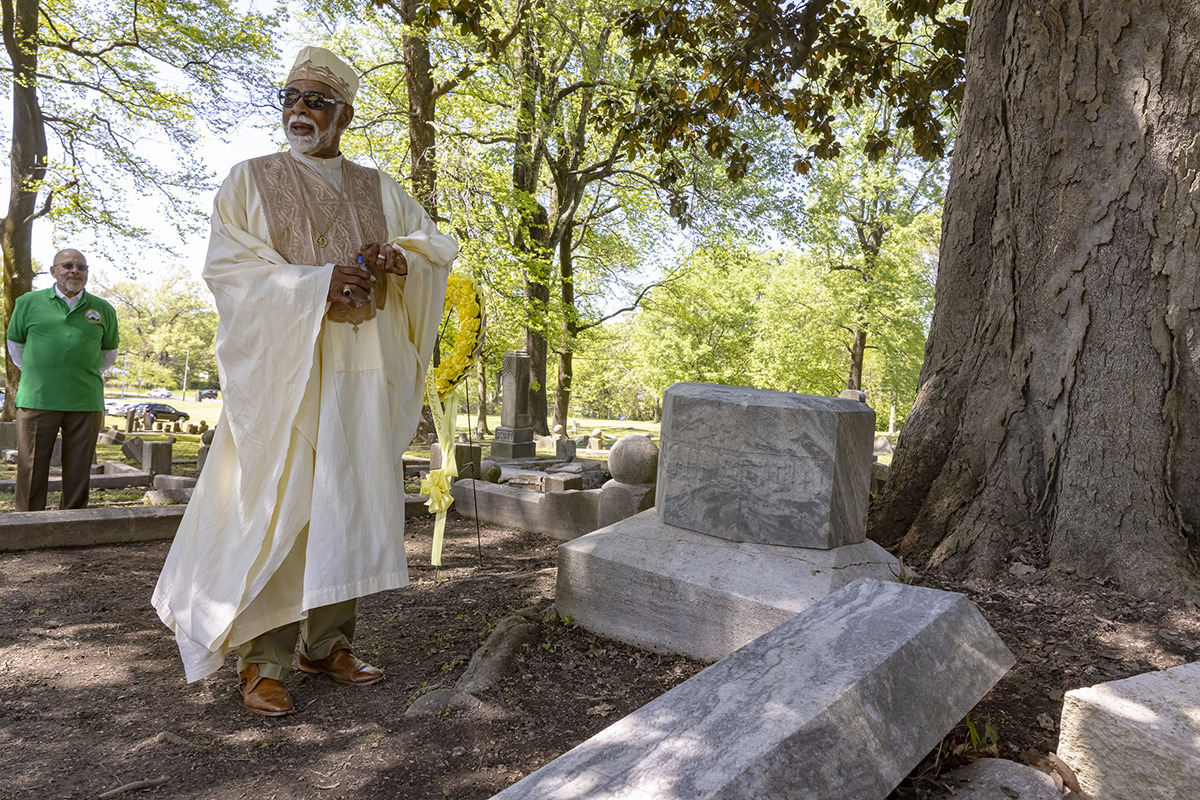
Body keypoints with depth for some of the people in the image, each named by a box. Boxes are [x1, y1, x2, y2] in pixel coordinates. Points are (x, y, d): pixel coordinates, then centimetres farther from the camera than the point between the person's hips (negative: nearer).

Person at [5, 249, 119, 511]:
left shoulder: (103, 309, 10)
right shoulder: (29, 302, 7)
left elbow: (108, 354, 22)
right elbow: (15, 345, 18)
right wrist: (36, 375, 17)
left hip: (86, 403, 1)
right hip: (37, 400, -1)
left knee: (78, 474, 4)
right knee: (32, 472, 1)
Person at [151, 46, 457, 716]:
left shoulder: (378, 190, 16)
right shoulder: (250, 181, 7)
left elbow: (440, 245, 15)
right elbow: (226, 268, -4)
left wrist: (394, 257, -8)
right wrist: (319, 282, -17)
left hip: (363, 371, 4)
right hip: (283, 366, -3)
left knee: (349, 501, 4)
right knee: (276, 506, -6)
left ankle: (330, 641, 15)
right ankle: (262, 659, 4)